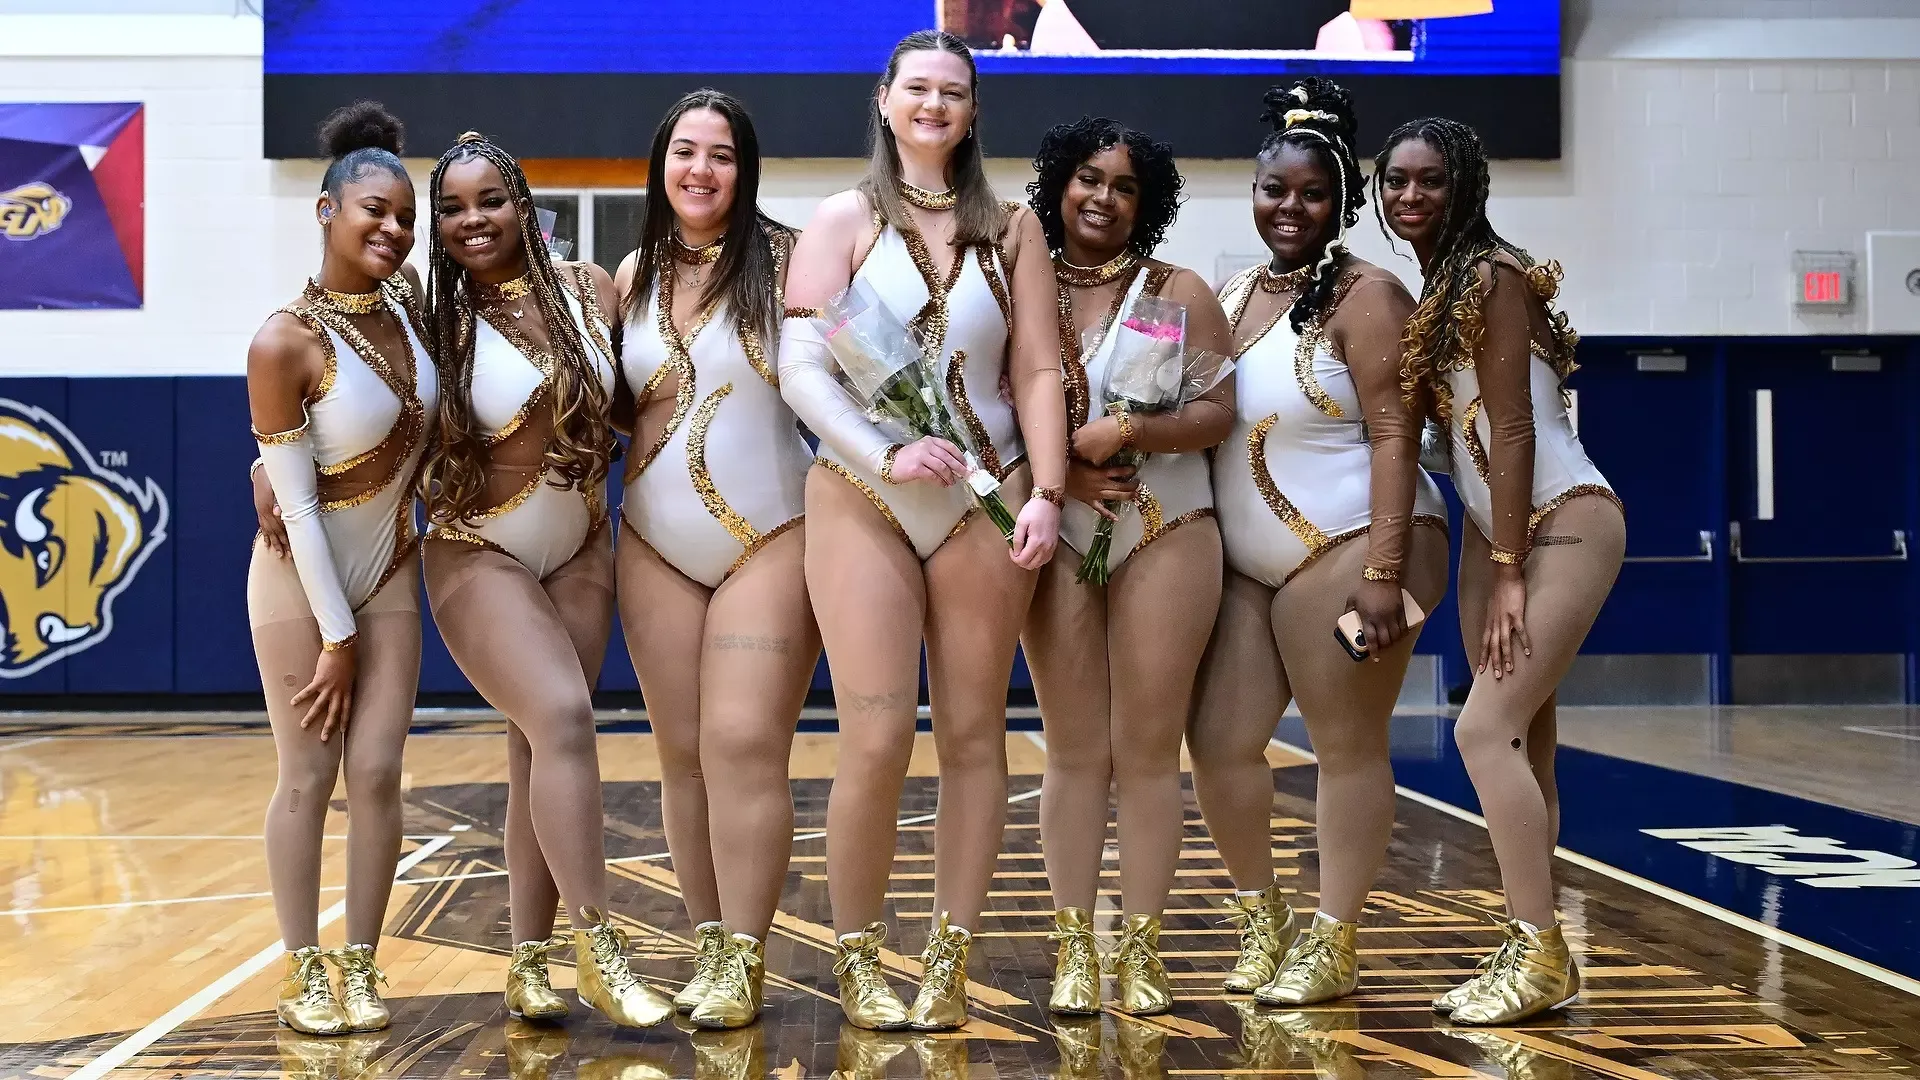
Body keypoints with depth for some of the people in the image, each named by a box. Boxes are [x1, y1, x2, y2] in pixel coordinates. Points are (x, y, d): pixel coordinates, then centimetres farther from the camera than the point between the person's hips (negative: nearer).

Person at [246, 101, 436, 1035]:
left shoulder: (405, 306, -5)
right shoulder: (283, 344, -21)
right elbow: (297, 505, -18)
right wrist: (336, 635, -14)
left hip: (389, 571, 5)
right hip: (302, 576, -5)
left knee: (377, 774, 2)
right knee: (307, 776, 0)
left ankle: (360, 969, 11)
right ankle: (304, 974, 10)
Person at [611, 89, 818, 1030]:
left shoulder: (781, 260, -6)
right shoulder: (634, 275, 8)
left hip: (770, 539, -4)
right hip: (656, 547, 5)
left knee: (746, 744, -9)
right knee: (684, 752, 7)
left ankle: (744, 961, -2)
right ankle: (709, 944, 16)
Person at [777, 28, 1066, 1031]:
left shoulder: (1011, 230, 9)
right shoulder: (844, 220, 3)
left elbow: (1039, 373, 5)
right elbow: (800, 369, -5)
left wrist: (1045, 494, -8)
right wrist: (887, 456, -18)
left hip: (985, 500, 2)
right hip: (862, 499, -2)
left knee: (973, 734, 4)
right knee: (877, 740, -8)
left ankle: (949, 960, 13)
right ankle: (857, 961, 9)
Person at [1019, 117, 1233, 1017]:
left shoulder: (1178, 291, 4)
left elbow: (1218, 412, -3)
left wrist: (1130, 432, -18)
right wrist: (1059, 469, -12)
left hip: (1164, 536, -1)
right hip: (1056, 539, 1)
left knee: (1148, 749, -1)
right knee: (1075, 751, 3)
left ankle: (1141, 950, 6)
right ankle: (1074, 948, 9)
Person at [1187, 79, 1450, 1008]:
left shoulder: (1364, 295, -9)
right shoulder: (1232, 296, 13)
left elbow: (1394, 434, -15)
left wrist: (1383, 572, -22)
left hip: (1348, 547, -7)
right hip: (1246, 563, 7)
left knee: (1348, 745, 1)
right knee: (1219, 742, 6)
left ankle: (1333, 946, 11)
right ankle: (1261, 916, 26)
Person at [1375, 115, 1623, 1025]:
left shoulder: (1489, 275, -14)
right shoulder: (1437, 288, 12)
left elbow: (1512, 429, -17)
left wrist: (1508, 574, -18)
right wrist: (1493, 564, 5)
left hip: (1564, 524, -9)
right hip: (1494, 528, 9)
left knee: (1487, 729, -14)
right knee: (1519, 742, 8)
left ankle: (1541, 954, -6)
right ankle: (1532, 952, 13)